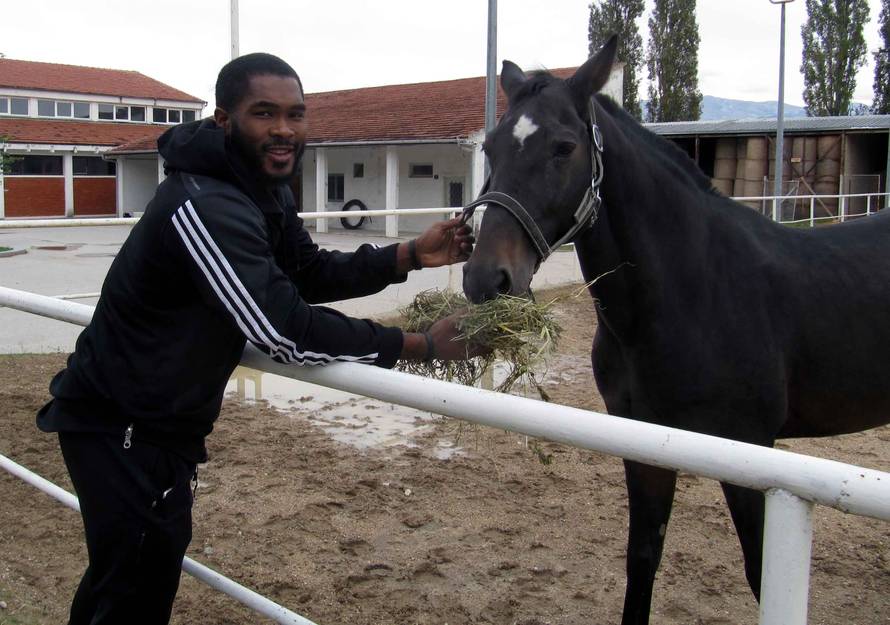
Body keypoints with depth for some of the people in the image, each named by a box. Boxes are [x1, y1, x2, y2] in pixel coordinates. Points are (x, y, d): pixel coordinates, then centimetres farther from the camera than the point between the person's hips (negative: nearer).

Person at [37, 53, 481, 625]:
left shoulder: (263, 192, 2)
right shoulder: (207, 207, -30)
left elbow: (314, 273, 8)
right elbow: (288, 332, -33)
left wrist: (411, 255, -8)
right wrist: (422, 345, -27)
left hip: (162, 422, 10)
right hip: (121, 429, -10)